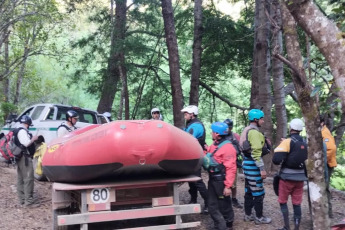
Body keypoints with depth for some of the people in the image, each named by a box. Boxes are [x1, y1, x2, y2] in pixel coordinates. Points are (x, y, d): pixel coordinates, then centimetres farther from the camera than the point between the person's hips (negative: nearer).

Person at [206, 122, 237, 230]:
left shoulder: (227, 147, -18)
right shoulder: (214, 145, 10)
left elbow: (231, 168, -22)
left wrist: (228, 186, -25)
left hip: (221, 181, -8)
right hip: (212, 180, 8)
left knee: (224, 205, 8)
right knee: (212, 206, 10)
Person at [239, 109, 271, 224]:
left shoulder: (247, 130, 15)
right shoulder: (254, 132, -18)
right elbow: (256, 152, -24)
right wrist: (262, 168, -24)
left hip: (247, 163, 10)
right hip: (253, 164, -10)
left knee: (248, 191, 15)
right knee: (258, 192, -1)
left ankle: (248, 215, 23)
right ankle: (259, 217, 7)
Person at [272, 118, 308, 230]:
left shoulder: (287, 142, -13)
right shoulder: (305, 144, 7)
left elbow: (276, 159, -21)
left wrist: (280, 160, -2)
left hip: (287, 177, -5)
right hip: (300, 178, 5)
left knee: (283, 201, 9)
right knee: (297, 203, 9)